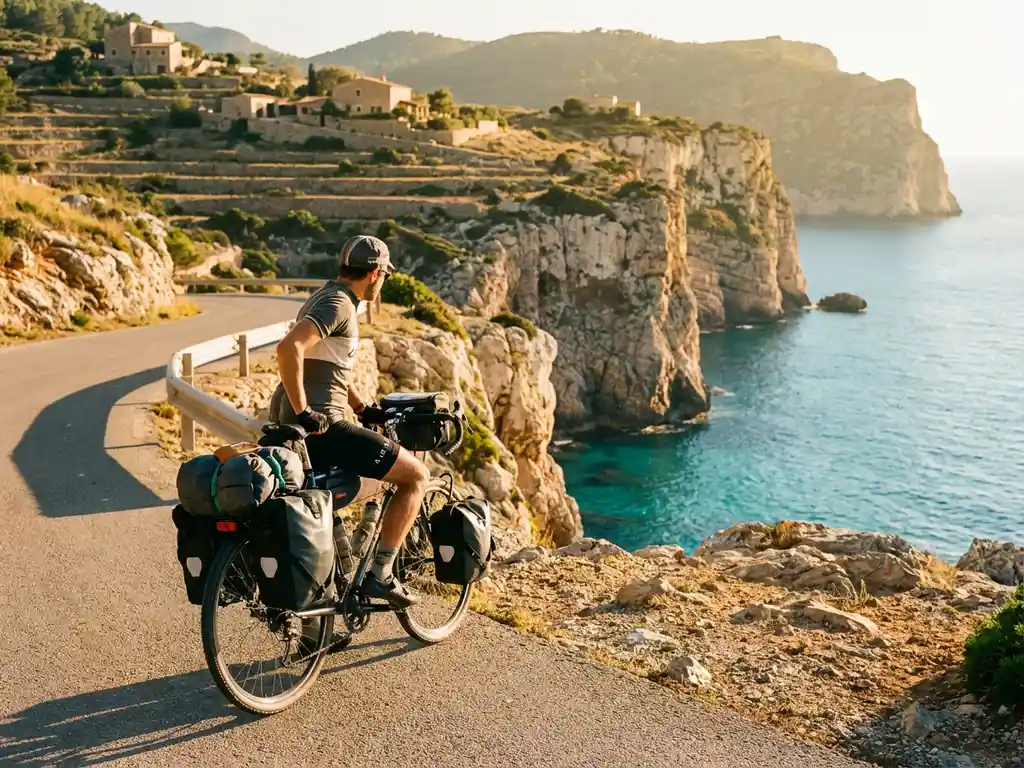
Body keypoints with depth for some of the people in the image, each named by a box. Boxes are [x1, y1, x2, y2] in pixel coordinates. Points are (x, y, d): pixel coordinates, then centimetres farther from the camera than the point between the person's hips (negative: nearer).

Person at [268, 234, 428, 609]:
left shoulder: (326, 297, 19)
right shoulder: (338, 304, -13)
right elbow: (289, 348, -30)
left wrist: (364, 408, 29)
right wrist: (303, 412, -26)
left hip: (284, 424, 10)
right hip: (321, 428, -10)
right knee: (416, 475, -1)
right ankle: (379, 574, -3)